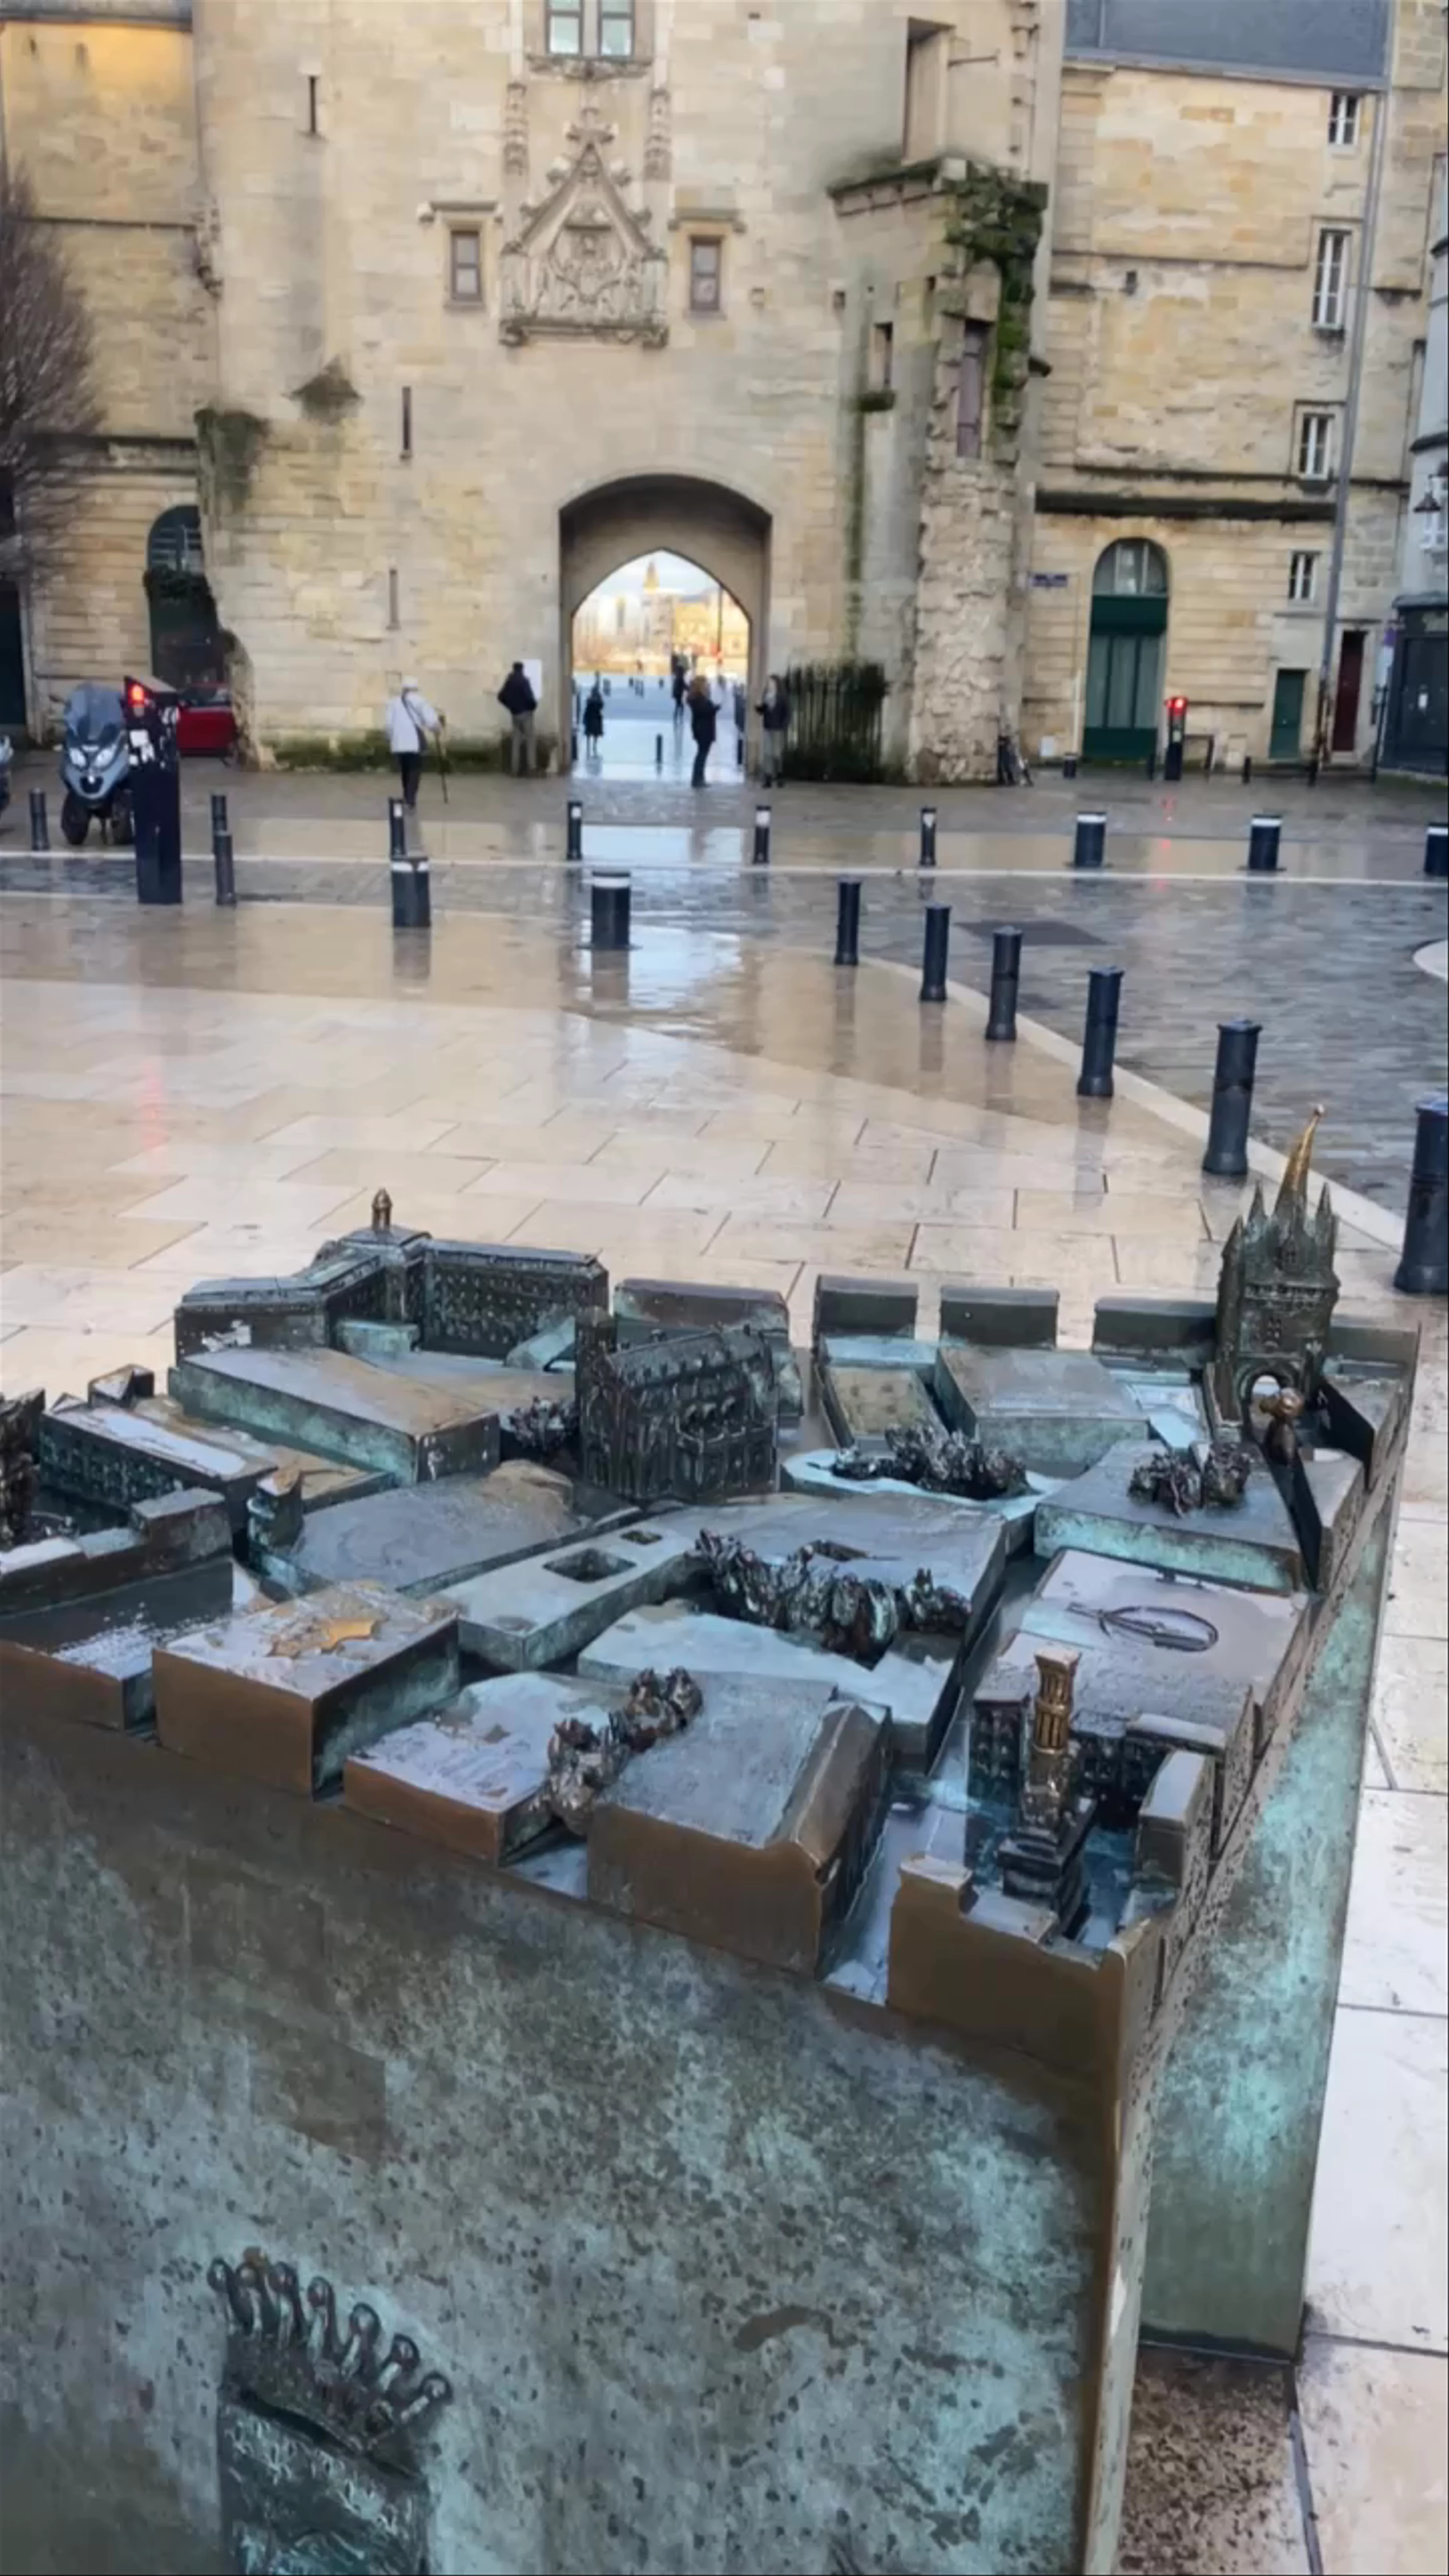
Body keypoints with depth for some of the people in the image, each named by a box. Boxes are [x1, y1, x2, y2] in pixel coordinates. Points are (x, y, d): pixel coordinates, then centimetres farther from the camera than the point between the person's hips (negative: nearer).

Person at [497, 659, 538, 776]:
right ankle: (531, 768, -6)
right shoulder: (524, 681, -12)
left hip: (514, 714, 6)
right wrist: (534, 706, -2)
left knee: (516, 740, 9)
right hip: (525, 713, -6)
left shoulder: (509, 682, 8)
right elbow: (529, 697, -21)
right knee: (529, 740, -1)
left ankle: (515, 769, 4)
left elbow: (501, 697, 11)